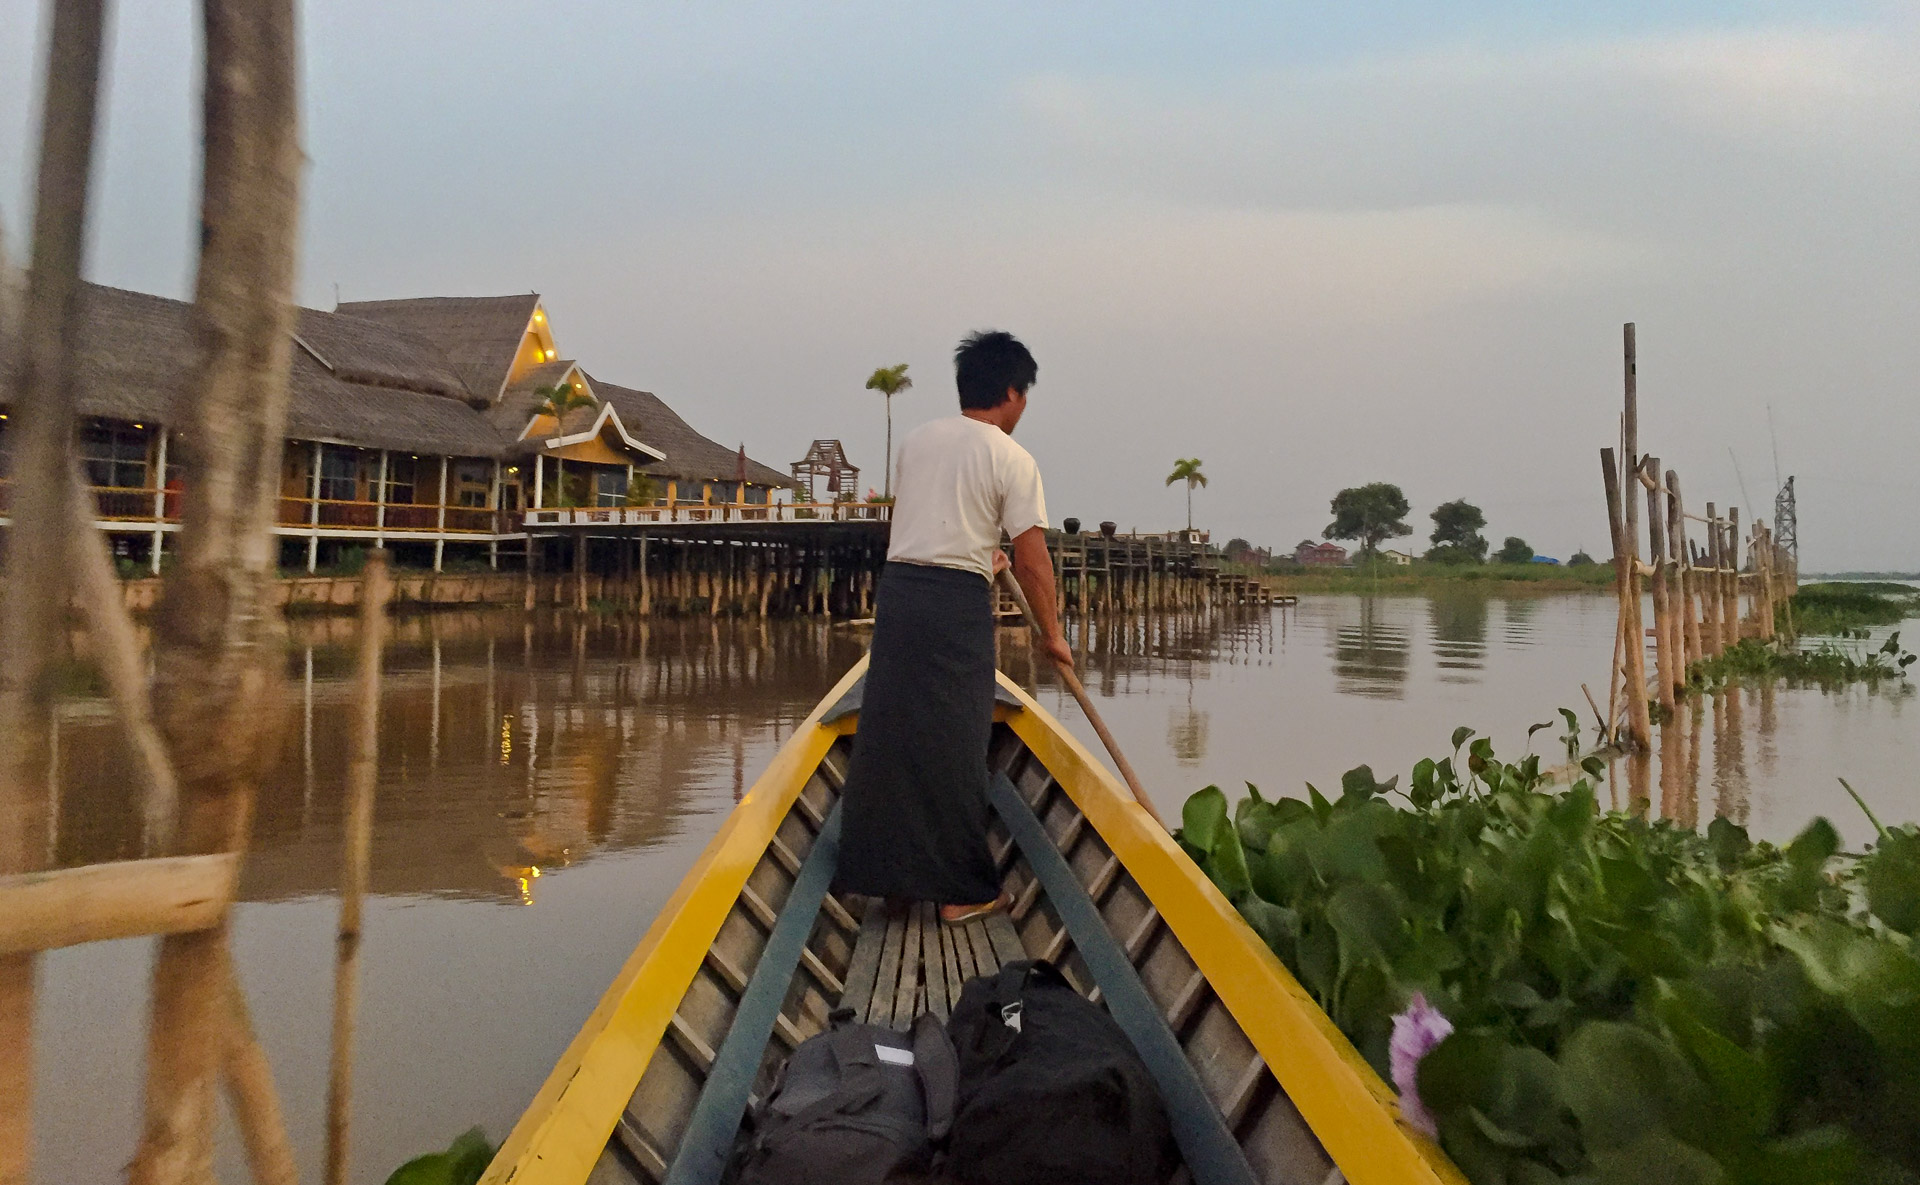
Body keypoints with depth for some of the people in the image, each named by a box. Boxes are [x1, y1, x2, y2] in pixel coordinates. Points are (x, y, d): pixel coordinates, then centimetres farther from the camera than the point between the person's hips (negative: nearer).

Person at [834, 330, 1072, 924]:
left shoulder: (915, 440, 14)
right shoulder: (1013, 460, -3)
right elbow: (1032, 561, -6)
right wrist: (1051, 635, 4)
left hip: (897, 588, 5)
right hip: (957, 604, -5)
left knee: (886, 730, 11)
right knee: (955, 743, 0)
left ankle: (874, 870, 21)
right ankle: (960, 889, 9)